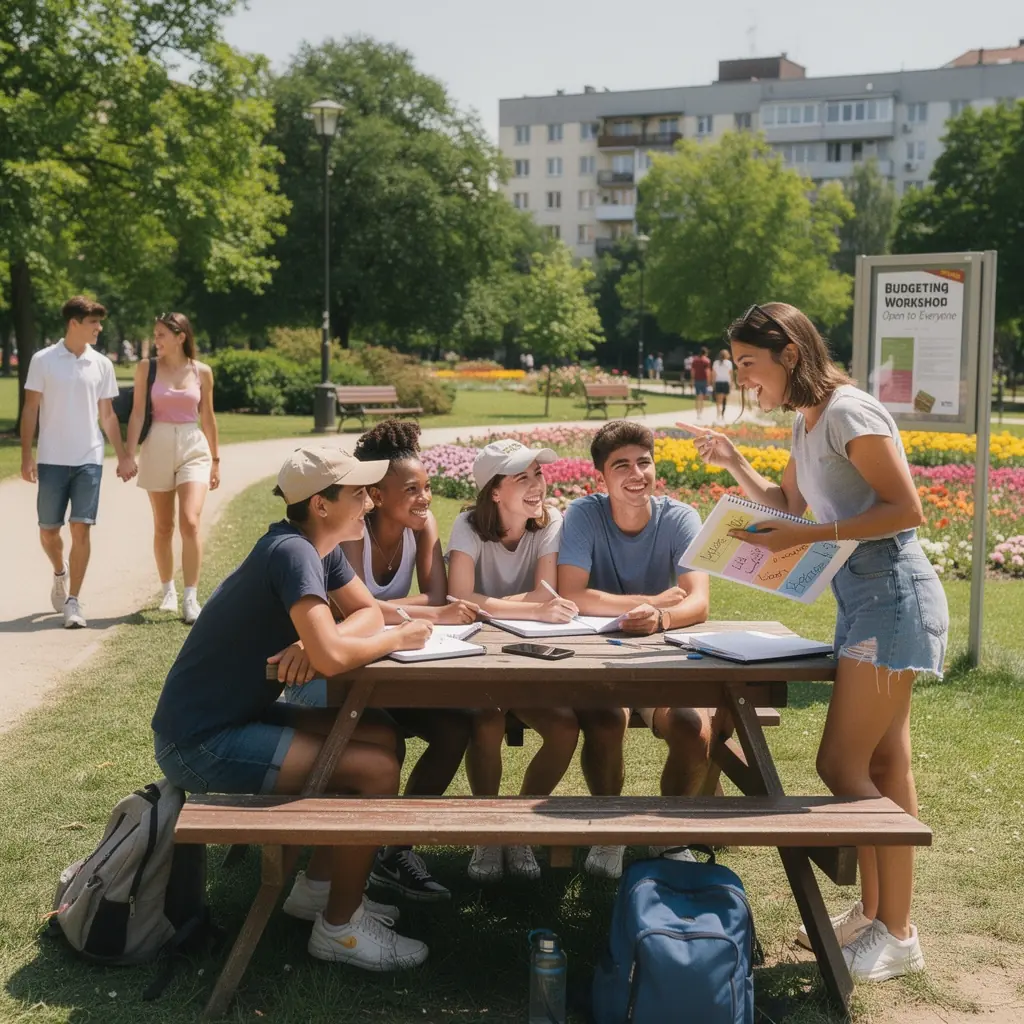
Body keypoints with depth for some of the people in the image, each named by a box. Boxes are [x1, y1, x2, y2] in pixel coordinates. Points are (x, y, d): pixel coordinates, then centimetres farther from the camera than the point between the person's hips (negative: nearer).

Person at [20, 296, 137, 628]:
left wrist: (123, 456, 8)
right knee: (48, 529, 7)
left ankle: (73, 601, 0)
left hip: (89, 460, 1)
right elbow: (30, 410, 0)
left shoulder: (102, 364, 5)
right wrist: (26, 457, -6)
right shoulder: (43, 360, -2)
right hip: (51, 460, -1)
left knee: (81, 529, -6)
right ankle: (60, 573, 37)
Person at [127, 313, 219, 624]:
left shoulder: (202, 371, 3)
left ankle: (190, 599, -11)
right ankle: (168, 590, 27)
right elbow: (138, 413, 0)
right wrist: (129, 454, -7)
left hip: (193, 448, -1)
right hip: (157, 447, 1)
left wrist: (216, 460, 12)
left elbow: (208, 417, 10)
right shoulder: (147, 367, 1)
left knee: (190, 523, -15)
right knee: (163, 527, 10)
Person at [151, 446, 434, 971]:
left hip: (239, 715, 10)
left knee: (382, 738, 8)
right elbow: (332, 658, -34)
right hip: (199, 743, -10)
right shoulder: (293, 552, -25)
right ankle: (339, 927, 2)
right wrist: (398, 639, -16)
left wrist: (315, 641, -15)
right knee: (377, 769, -15)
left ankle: (317, 885, 20)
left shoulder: (321, 547, 4)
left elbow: (367, 612, 6)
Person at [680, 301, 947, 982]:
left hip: (892, 594, -9)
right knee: (885, 764, 13)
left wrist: (805, 538, -22)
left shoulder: (849, 412, -16)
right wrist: (735, 464, 11)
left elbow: (906, 509, -20)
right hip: (862, 596, 9)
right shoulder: (806, 422, 13)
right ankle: (876, 914, 22)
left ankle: (897, 937, 2)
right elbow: (789, 504, 26)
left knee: (841, 764, -8)